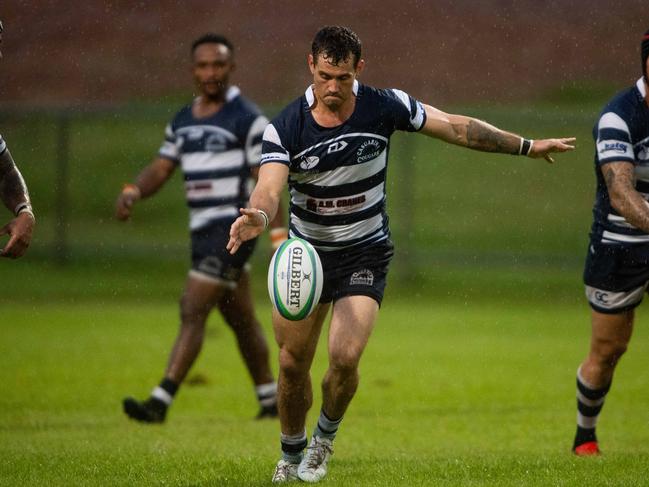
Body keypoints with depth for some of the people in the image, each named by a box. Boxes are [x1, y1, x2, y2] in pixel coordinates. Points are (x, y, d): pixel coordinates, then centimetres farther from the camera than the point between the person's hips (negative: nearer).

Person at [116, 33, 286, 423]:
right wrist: (133, 192, -10)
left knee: (193, 311, -14)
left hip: (233, 227, -8)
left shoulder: (248, 119, -8)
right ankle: (270, 399, 26)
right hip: (204, 230, 8)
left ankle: (160, 402, -18)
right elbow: (161, 169, 12)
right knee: (241, 320, 15)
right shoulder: (182, 121, 14)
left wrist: (279, 236, -15)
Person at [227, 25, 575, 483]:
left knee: (345, 357, -18)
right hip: (305, 252, 1)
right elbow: (269, 190, -28)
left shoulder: (384, 107, -14)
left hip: (364, 254, -1)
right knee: (293, 364, 5)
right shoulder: (285, 128, -16)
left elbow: (457, 128, -3)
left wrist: (527, 145, 2)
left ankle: (326, 437, 12)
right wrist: (257, 216, -52)